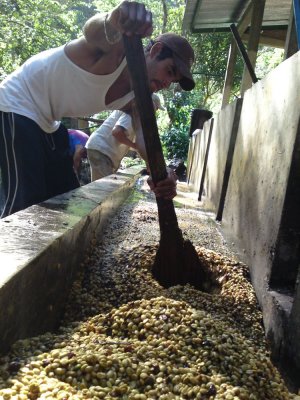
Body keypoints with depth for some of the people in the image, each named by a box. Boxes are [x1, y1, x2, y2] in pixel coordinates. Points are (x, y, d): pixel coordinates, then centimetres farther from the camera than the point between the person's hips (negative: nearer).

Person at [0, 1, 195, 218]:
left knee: (67, 195, 10)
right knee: (27, 198, -16)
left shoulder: (137, 102, -3)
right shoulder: (116, 49, -25)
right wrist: (113, 20, -72)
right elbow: (92, 29, -47)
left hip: (48, 123, 9)